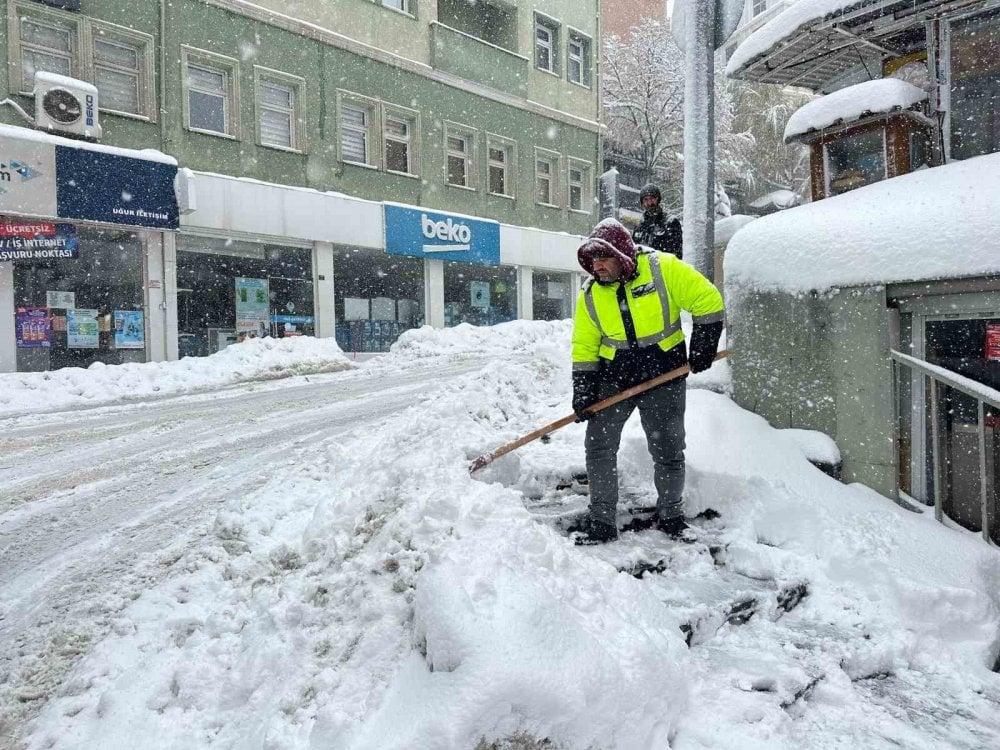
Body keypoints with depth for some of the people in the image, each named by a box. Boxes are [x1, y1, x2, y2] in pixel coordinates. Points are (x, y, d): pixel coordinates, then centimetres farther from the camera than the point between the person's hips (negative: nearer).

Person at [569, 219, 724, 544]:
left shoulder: (664, 269, -12)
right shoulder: (590, 295, -1)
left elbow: (708, 301, -6)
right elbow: (584, 348, 4)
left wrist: (703, 345, -7)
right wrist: (583, 393, -3)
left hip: (664, 376, -2)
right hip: (613, 378, 3)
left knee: (668, 450, 6)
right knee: (598, 444, -4)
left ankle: (670, 514, 27)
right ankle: (601, 518, 9)